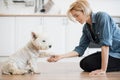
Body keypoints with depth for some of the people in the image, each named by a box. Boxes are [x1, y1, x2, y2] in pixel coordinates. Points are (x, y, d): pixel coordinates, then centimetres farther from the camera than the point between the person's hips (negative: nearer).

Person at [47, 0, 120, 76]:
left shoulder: (102, 17, -21)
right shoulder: (86, 28, 2)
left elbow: (105, 43, -28)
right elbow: (80, 48, 2)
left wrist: (103, 69, -30)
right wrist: (61, 56, -10)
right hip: (110, 52, 8)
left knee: (88, 64, -15)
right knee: (83, 63, 4)